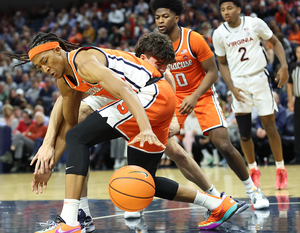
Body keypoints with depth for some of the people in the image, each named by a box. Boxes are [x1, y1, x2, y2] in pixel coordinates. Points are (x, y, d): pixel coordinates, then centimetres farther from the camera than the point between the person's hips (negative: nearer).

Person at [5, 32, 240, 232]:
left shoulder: (84, 61, -14)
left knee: (77, 138, -17)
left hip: (152, 94, -11)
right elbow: (70, 120, 28)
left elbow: (124, 91, -28)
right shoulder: (66, 80, 16)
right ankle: (218, 205, 23)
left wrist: (145, 129, -41)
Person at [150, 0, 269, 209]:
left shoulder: (194, 39, -20)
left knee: (224, 145, -13)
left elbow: (212, 72, -16)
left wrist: (194, 97, -28)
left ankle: (252, 190, 4)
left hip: (203, 94, -4)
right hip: (175, 96, 4)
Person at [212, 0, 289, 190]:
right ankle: (253, 169, 20)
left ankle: (281, 169, 12)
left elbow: (275, 42, 4)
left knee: (269, 125, -2)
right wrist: (232, 87, -5)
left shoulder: (255, 23, -7)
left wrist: (284, 66, -10)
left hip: (259, 78, -2)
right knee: (244, 132, 1)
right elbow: (222, 63, 8)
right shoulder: (219, 34, -2)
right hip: (238, 82, 2)